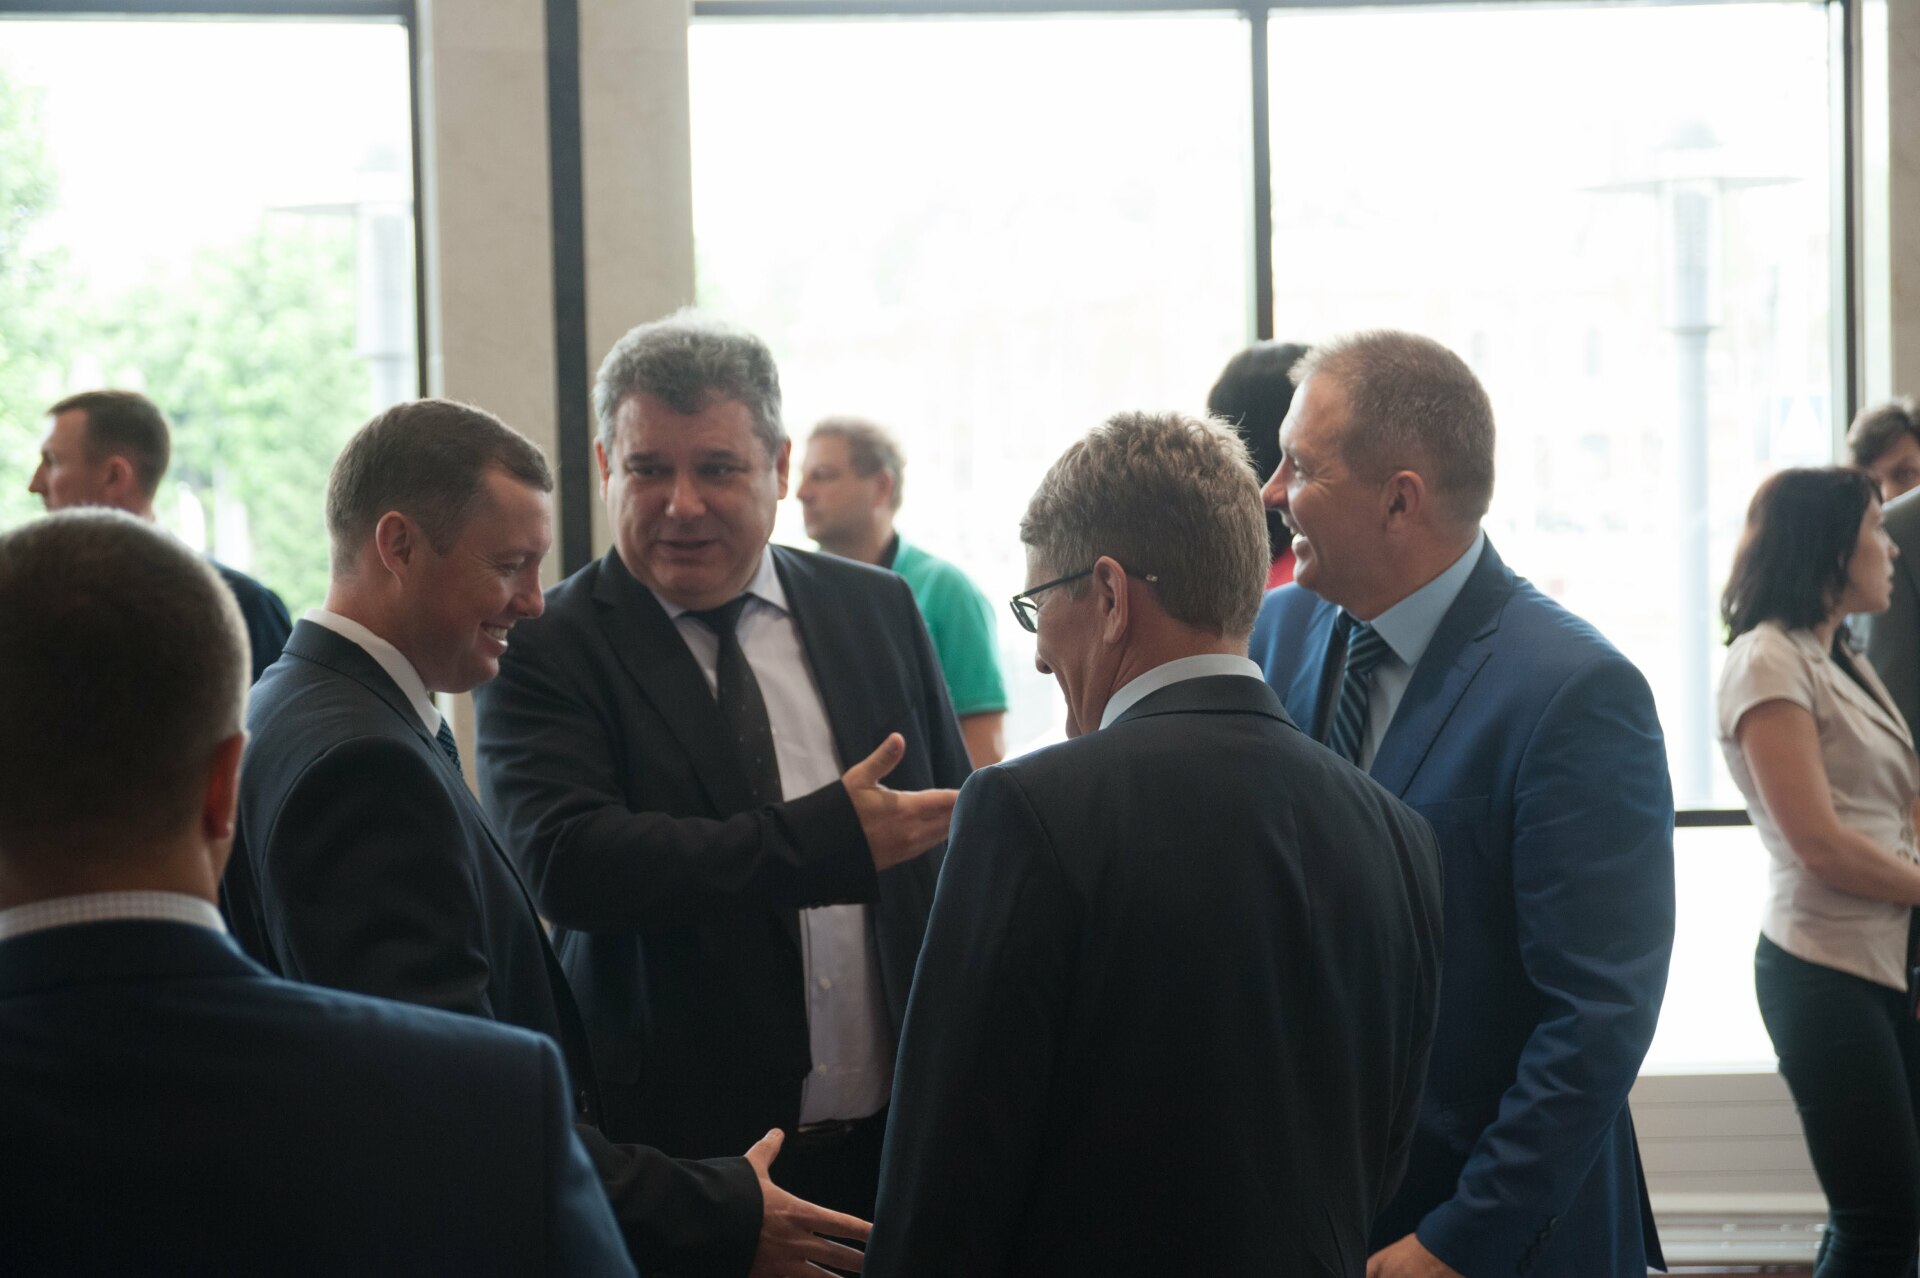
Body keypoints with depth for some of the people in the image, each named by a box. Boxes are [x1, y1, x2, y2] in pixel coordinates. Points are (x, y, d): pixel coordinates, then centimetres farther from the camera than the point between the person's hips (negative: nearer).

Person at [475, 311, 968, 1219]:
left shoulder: (878, 611, 7)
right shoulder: (545, 649, -6)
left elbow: (958, 835, 14)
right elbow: (561, 856, -22)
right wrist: (828, 841, -26)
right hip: (682, 1156, -3)